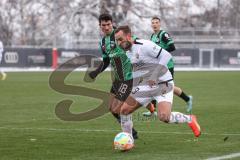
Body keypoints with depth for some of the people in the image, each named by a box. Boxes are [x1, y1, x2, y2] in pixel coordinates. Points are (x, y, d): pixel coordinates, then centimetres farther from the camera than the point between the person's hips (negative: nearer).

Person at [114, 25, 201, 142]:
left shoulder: (144, 45, -19)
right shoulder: (125, 53, 7)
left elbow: (166, 56, -22)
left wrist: (155, 76, -23)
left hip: (162, 84, -8)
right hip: (145, 86, 8)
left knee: (164, 117, -25)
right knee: (124, 110, -1)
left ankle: (190, 120, 2)